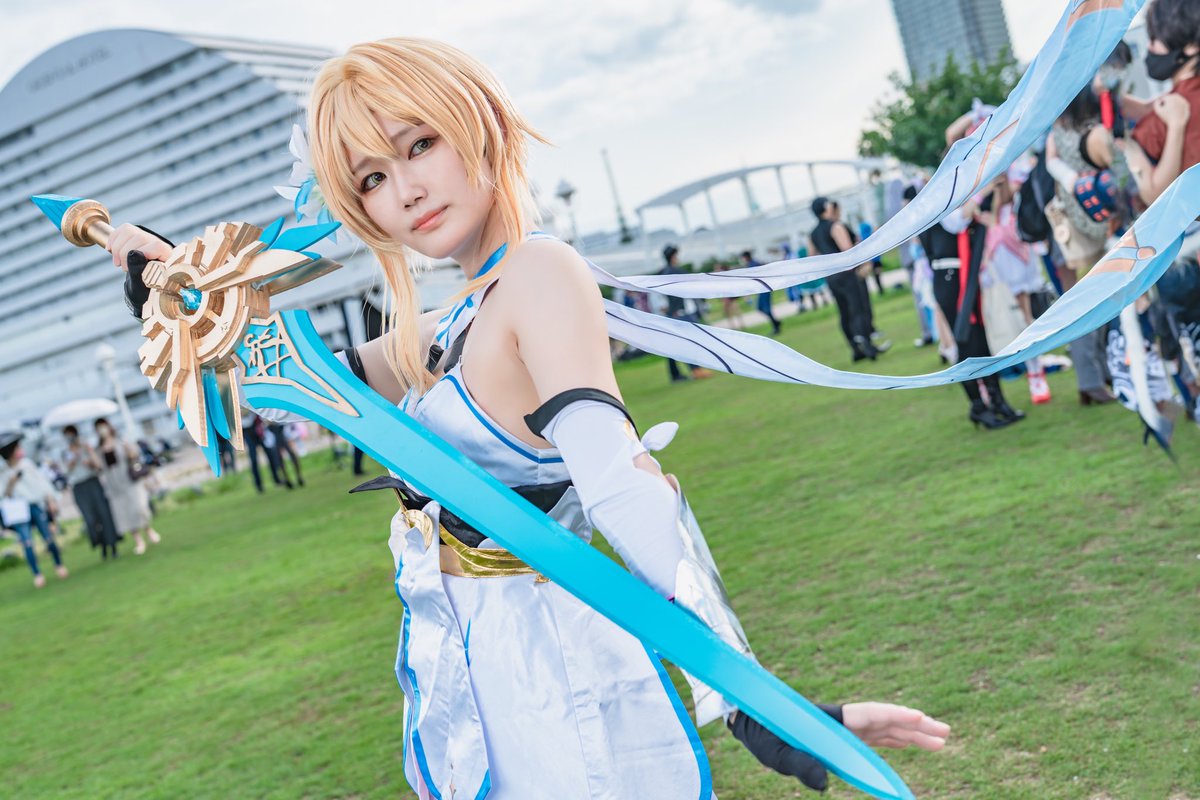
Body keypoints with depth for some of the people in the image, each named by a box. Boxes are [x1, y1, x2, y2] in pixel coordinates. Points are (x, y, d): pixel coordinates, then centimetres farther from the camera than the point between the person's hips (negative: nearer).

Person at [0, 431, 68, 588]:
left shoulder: (27, 464, 1)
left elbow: (42, 481, 5)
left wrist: (51, 500, 1)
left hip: (36, 506, 2)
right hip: (18, 510, -2)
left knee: (49, 538, 1)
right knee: (27, 542, -12)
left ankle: (59, 566, 24)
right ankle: (37, 575, -3)